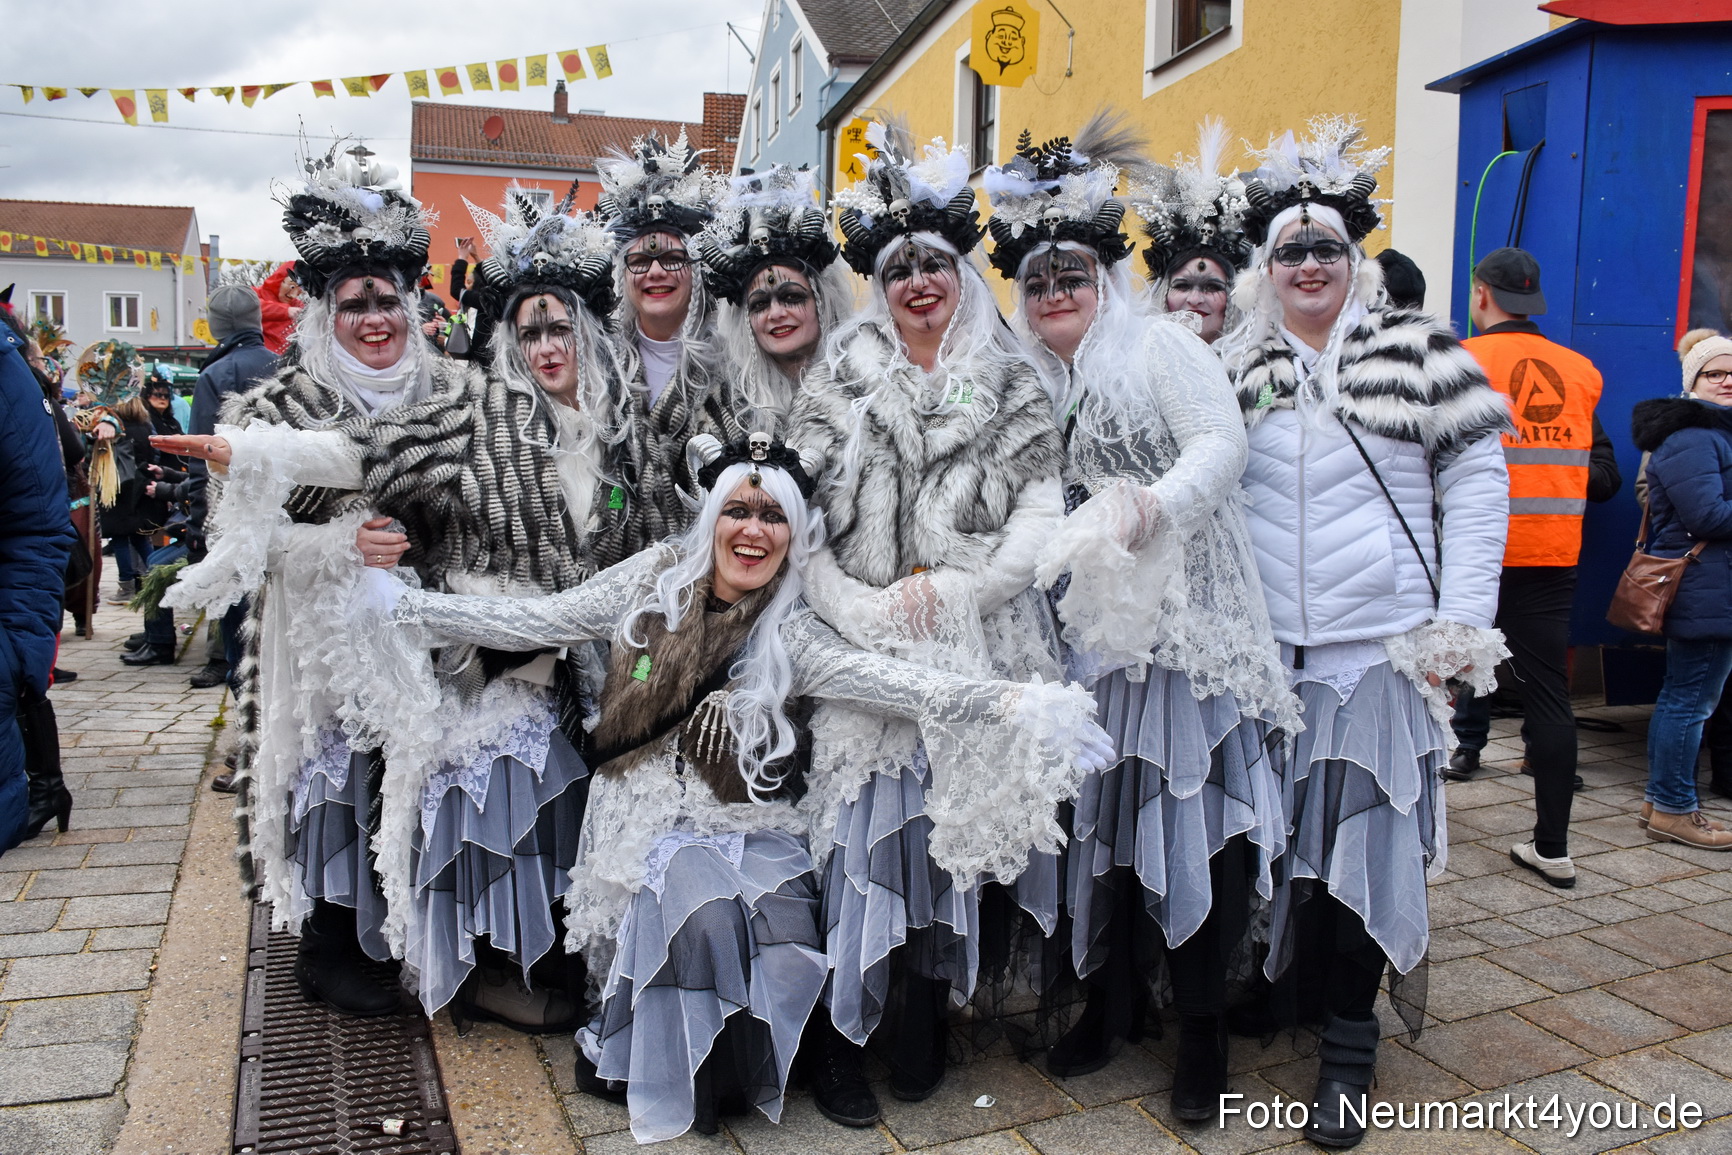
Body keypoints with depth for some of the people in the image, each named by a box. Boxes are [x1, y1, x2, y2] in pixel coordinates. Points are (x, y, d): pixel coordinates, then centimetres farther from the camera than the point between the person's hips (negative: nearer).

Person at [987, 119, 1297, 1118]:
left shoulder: (1160, 346, -1)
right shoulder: (1045, 388, 15)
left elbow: (1222, 445, -15)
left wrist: (1153, 507, -30)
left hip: (1191, 623, -5)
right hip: (1098, 630, 5)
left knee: (1196, 809, -2)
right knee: (1108, 809, 10)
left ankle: (1204, 1025, 13)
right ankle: (1118, 998, 26)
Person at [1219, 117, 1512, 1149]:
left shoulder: (1419, 351, 3)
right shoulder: (1235, 368, 11)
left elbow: (1477, 485, 1)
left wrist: (1461, 626, -5)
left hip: (1383, 648, -2)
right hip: (1263, 651, 3)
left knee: (1364, 838, -1)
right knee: (1277, 831, 9)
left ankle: (1350, 1044, 14)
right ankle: (1303, 995, 31)